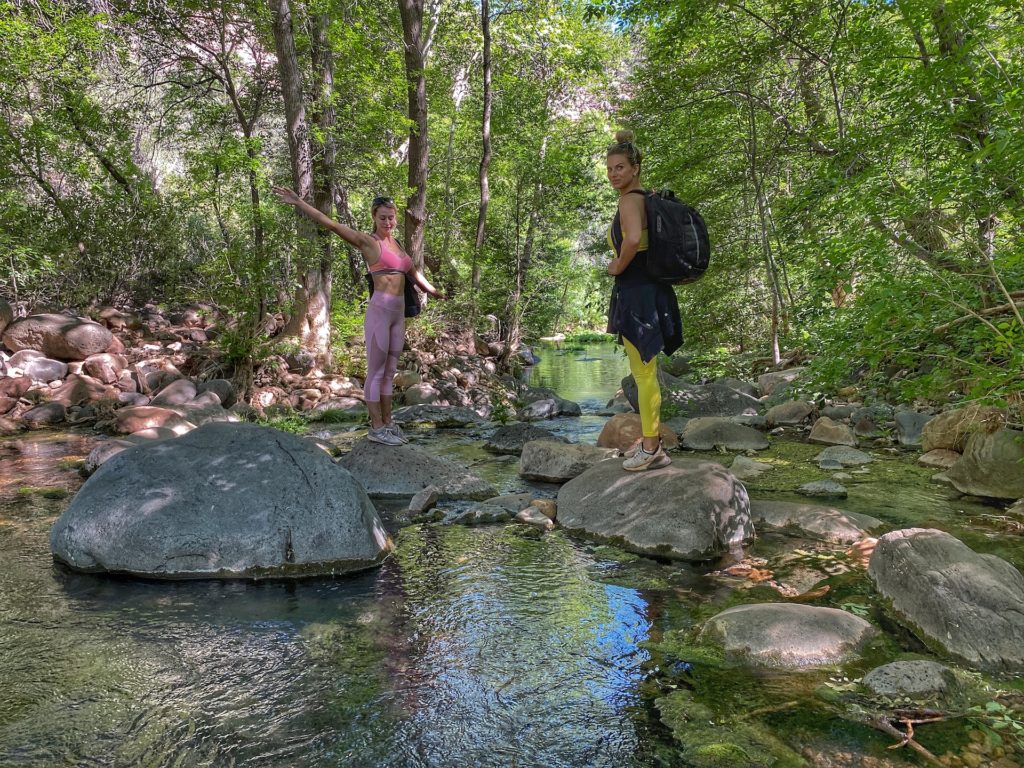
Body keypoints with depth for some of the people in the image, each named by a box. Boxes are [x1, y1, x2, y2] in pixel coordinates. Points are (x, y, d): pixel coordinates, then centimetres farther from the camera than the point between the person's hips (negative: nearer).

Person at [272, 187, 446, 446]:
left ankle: (387, 423, 21)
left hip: (398, 312, 7)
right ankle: (376, 428, 6)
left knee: (389, 371, 12)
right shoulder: (368, 241, -4)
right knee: (376, 372, -1)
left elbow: (413, 273, 30)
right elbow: (330, 223, -13)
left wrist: (435, 292, 42)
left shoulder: (396, 244, 16)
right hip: (380, 310, -7)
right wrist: (298, 202, -21)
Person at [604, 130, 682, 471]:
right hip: (648, 289, 10)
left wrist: (618, 266, -16)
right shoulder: (645, 198, 16)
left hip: (636, 290, -10)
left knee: (643, 371, -4)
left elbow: (633, 238, -34)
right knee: (644, 370, 17)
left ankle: (651, 449, 4)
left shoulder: (629, 199, -14)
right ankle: (651, 439, 28)